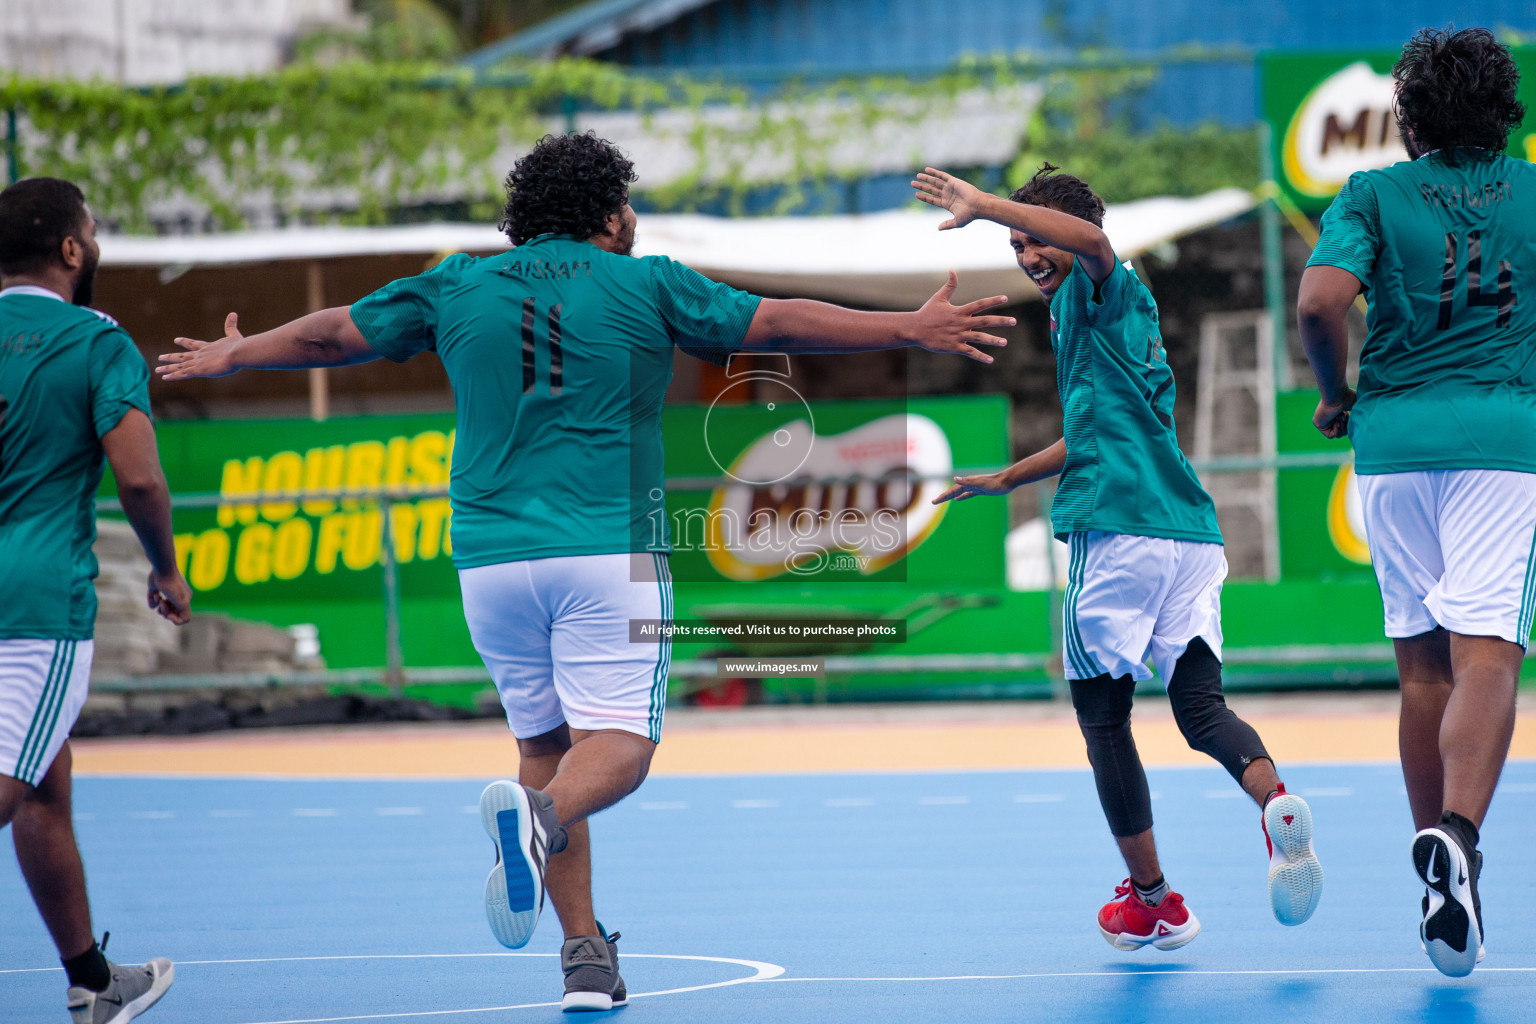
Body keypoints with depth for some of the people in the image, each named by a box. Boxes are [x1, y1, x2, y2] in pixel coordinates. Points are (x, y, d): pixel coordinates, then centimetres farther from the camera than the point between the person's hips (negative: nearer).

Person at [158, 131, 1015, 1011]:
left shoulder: (458, 287, 9)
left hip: (491, 553, 4)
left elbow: (334, 334, 20)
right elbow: (776, 322, 2)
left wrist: (230, 357, 37)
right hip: (607, 548, -3)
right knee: (618, 743, -7)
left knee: (544, 742, 14)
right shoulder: (646, 286, 2)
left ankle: (586, 954, 9)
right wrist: (913, 329, 9)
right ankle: (540, 818, -41)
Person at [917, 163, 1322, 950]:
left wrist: (984, 205, -27)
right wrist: (1008, 478, 47)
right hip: (1190, 532, 8)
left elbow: (1091, 238, -28)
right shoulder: (1127, 310, 26)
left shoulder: (1099, 290, -1)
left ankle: (1152, 900, 8)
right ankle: (1276, 802, -30)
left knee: (1103, 715, 5)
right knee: (1201, 708, 0)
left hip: (1119, 532, -8)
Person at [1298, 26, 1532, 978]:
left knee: (1425, 661, 11)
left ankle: (1439, 858, 15)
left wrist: (1336, 394, 4)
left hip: (1395, 435, 1)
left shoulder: (1374, 195, 3)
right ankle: (1458, 836, -36)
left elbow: (1322, 300, -12)